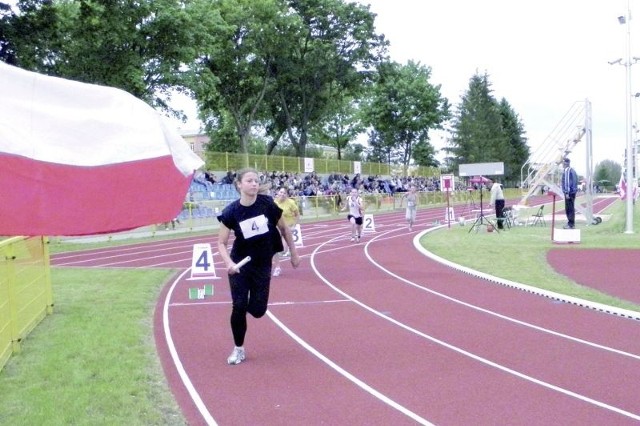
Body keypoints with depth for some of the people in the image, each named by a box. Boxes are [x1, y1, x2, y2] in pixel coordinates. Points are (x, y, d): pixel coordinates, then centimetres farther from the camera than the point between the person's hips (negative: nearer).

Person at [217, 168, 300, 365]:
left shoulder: (267, 204, -13)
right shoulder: (231, 212, -15)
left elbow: (284, 229, 2)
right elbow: (221, 243, -10)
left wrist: (294, 254, 8)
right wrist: (229, 263, -28)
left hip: (262, 265, 1)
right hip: (240, 265, -1)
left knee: (258, 310, 0)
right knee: (239, 307, -5)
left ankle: (252, 301, 39)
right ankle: (239, 349, 15)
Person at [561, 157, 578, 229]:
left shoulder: (567, 170, -13)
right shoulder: (572, 170, 17)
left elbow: (567, 182, -18)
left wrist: (567, 192, -19)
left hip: (569, 192, -10)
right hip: (573, 191, 10)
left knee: (569, 209, -8)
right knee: (571, 208, 14)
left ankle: (571, 224, -9)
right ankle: (571, 223, 19)